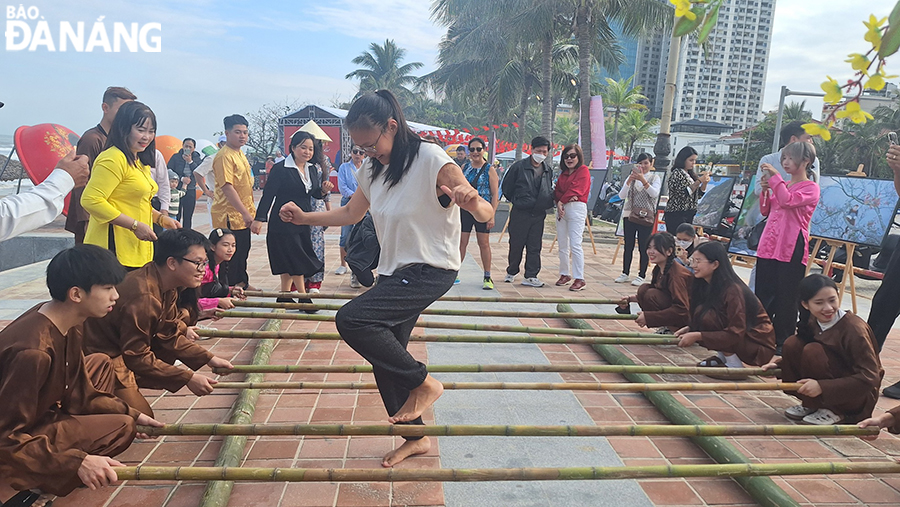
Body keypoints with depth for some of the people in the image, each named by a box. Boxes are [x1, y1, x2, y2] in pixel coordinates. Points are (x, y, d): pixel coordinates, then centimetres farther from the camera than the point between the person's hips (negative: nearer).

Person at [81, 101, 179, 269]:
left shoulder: (140, 162, 19)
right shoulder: (113, 159, -13)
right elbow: (90, 200, -22)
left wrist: (161, 218, 12)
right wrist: (135, 225, -21)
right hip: (114, 250, -10)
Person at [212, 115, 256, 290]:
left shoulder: (240, 154, 14)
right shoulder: (224, 156, -17)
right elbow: (227, 187, -23)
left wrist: (249, 211, 20)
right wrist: (245, 213, -25)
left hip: (242, 215, 10)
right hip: (229, 215, -10)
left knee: (242, 252, 19)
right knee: (231, 254, -3)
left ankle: (242, 283, 32)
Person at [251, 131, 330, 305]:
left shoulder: (312, 169, 9)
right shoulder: (280, 168, -12)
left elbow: (314, 193, 18)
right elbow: (268, 194, -13)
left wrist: (323, 190, -5)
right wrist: (259, 218, -19)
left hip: (303, 223, 7)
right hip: (283, 223, -7)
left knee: (290, 263, 11)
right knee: (295, 260, -5)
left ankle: (284, 297, 20)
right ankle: (303, 297, 3)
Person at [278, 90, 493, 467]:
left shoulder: (431, 160, -17)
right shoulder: (371, 171, 6)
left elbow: (485, 214, -23)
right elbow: (350, 214, 21)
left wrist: (471, 201, -46)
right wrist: (303, 217, 10)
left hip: (431, 270, -8)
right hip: (395, 272, 8)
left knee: (351, 319, -24)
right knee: (384, 356, 10)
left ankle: (423, 383, -6)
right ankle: (415, 437, 29)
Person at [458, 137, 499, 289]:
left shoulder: (489, 170, -2)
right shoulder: (464, 167, 9)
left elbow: (495, 195, -5)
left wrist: (492, 216, -12)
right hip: (464, 209, 3)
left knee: (484, 243, 2)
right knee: (461, 243, 2)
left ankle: (487, 277, 11)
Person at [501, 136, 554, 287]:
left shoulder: (548, 170, 8)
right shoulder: (519, 167, -6)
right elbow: (506, 187, 2)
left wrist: (549, 201, 7)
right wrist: (516, 201, 6)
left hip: (539, 214, 3)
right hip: (520, 213, -3)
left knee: (535, 247, 3)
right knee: (516, 245, 6)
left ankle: (531, 276, 8)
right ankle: (511, 272, 24)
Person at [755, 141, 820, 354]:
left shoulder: (811, 188, -4)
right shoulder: (782, 185, 16)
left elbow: (788, 201, -21)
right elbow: (765, 210, 19)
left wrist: (776, 178, -16)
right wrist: (765, 190, 5)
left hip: (791, 249, -6)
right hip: (769, 246, 6)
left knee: (786, 297, 0)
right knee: (763, 294, 8)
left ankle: (784, 340, 10)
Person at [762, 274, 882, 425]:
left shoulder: (854, 329, -24)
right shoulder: (812, 322, -5)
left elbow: (869, 377, -26)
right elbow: (796, 352, 12)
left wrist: (822, 386, -31)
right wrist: (781, 364, -5)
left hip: (859, 396, -6)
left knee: (813, 351, -27)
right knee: (792, 344, -13)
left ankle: (833, 412, -8)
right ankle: (810, 404, 1)